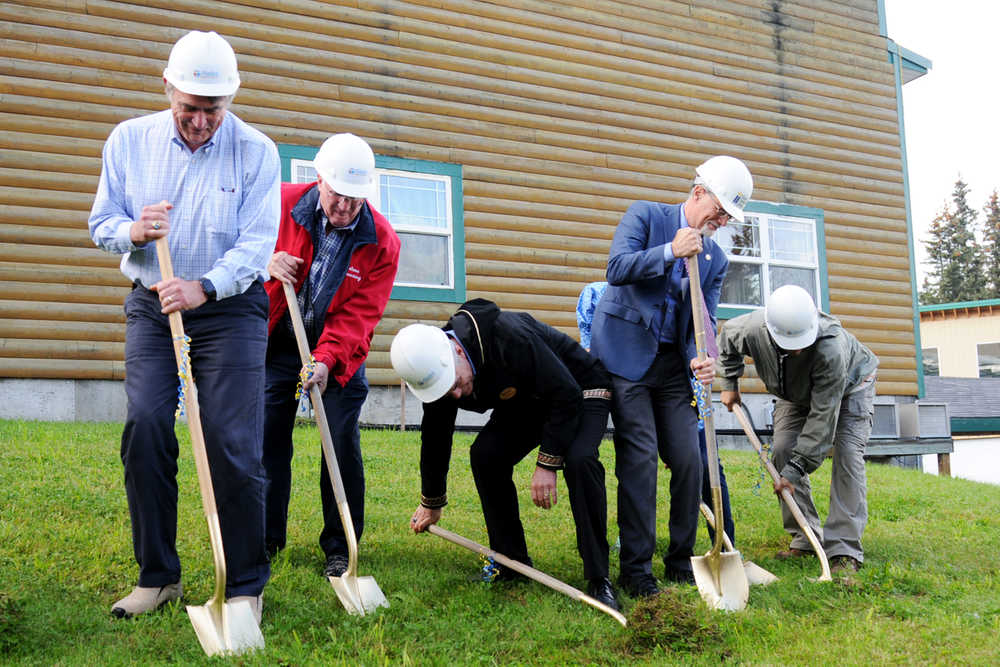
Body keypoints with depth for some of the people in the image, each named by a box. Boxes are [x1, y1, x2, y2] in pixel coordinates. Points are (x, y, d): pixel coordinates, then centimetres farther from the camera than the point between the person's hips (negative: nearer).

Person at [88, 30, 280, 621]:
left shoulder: (255, 151, -6)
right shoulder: (130, 139, 3)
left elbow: (257, 244, -13)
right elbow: (101, 223, 9)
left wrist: (203, 287, -28)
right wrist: (132, 232, -15)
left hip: (230, 308, -3)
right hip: (152, 306, 3)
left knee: (232, 441, -8)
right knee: (144, 428, -7)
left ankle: (246, 585, 4)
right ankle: (158, 576, 8)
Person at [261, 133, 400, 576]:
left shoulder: (382, 241, -14)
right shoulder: (281, 204, -12)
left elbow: (360, 314, -16)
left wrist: (326, 359, -30)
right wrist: (264, 266, -23)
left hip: (338, 355, -1)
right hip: (277, 345, 1)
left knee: (342, 446, -5)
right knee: (267, 440, 3)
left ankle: (340, 550, 9)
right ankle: (265, 539, 19)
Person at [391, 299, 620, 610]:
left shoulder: (509, 337, -39)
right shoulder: (435, 369, -16)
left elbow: (565, 394, -32)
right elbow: (434, 439, 1)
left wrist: (547, 463, -29)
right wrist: (430, 503, 11)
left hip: (580, 394, -6)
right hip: (525, 404, 6)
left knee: (579, 461, -30)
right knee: (484, 455, -13)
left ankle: (598, 578, -20)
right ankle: (512, 563, 1)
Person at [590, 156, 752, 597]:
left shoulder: (716, 259, 12)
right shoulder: (645, 216, -1)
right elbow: (616, 269, -14)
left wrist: (701, 360, -15)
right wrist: (670, 251, -22)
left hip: (672, 366, 6)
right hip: (626, 357, -5)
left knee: (689, 461, 0)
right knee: (639, 457, -10)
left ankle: (681, 562, 15)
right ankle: (635, 568, -2)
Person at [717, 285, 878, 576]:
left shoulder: (831, 350, -47)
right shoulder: (753, 328, -34)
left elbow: (822, 417, -42)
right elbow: (728, 337, -6)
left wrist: (796, 469, -41)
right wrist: (729, 383, -3)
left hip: (849, 389, -4)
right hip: (796, 393, 5)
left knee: (847, 454, -21)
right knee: (782, 451, -9)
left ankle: (844, 552, -21)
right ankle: (806, 540, 1)